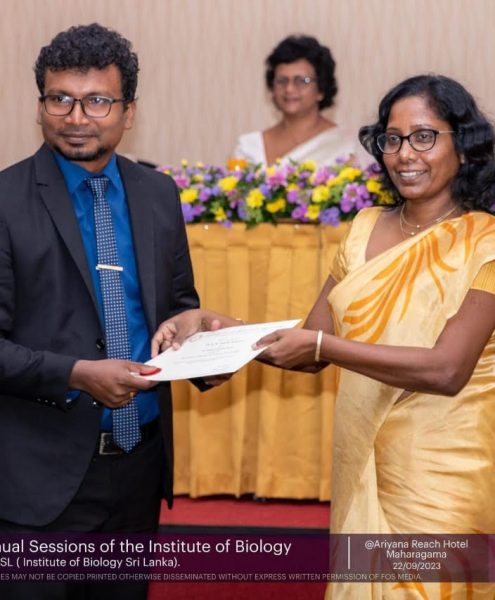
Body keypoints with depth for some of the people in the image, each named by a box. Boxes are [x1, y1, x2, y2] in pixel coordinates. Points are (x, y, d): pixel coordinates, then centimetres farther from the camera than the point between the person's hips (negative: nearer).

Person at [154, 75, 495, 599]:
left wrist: (322, 345, -25)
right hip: (363, 462, 5)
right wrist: (212, 326, -10)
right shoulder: (367, 229, 5)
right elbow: (310, 350, 4)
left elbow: (448, 370, -22)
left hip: (444, 471, -5)